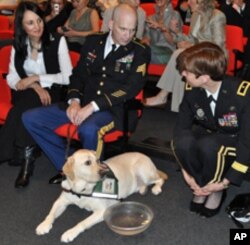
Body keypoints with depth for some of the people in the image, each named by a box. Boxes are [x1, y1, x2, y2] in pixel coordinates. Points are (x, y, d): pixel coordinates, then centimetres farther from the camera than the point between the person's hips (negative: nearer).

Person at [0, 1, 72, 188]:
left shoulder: (57, 41, -4)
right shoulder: (18, 46, 8)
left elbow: (68, 77, -9)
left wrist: (36, 78, -16)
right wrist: (35, 86, -19)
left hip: (52, 93, -3)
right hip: (26, 95, 3)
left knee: (26, 105, -35)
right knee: (25, 106, -34)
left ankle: (21, 156, -26)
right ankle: (27, 157, -27)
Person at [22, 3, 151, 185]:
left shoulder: (140, 52, -2)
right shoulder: (93, 42, 11)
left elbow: (131, 88, -11)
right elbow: (79, 75, 14)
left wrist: (93, 106, -20)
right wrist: (74, 100, -8)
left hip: (115, 110, -5)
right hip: (83, 105, 6)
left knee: (88, 130, -39)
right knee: (31, 119, -6)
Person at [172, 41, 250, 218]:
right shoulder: (192, 90, -16)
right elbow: (182, 126, -10)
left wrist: (225, 181, -26)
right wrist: (187, 172, -18)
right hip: (210, 135, 4)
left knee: (208, 145, -37)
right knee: (182, 142, -29)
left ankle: (217, 190, -8)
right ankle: (201, 186, -3)